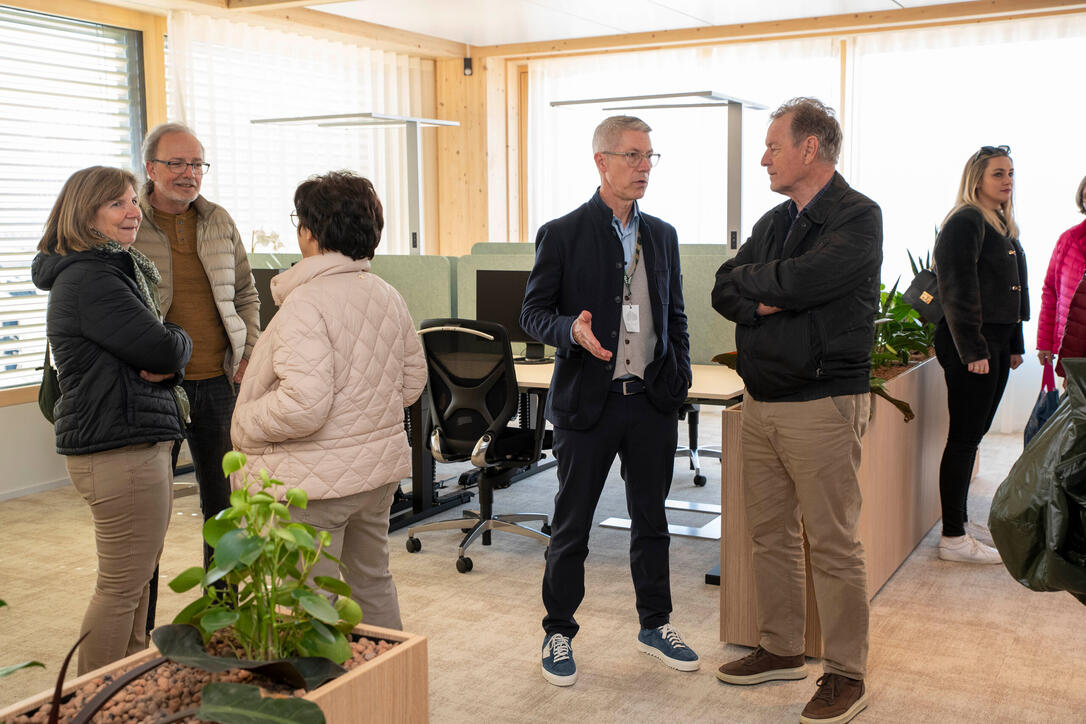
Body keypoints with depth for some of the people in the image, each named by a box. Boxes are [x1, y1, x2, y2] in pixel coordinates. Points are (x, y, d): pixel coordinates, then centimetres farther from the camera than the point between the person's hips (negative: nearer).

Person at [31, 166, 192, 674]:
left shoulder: (114, 270, 17)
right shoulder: (89, 280, -17)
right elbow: (164, 350, -23)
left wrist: (164, 359, -7)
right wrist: (180, 343, 0)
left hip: (138, 442, 11)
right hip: (118, 448, -11)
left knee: (137, 579, 20)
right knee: (122, 585, -2)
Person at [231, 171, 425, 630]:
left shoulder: (305, 303, -20)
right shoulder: (388, 296, 6)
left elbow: (304, 404, -27)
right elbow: (412, 383, 14)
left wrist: (245, 425, -11)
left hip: (314, 481, -8)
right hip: (379, 469, 9)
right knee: (372, 581, 23)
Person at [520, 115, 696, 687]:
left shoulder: (662, 235, 11)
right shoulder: (562, 234, -4)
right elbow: (533, 311, -4)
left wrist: (679, 380, 8)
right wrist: (571, 331, -24)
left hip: (653, 402, 5)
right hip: (587, 401, -4)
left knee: (651, 520, 15)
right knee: (571, 527, 6)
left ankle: (655, 624, 31)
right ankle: (558, 633, 21)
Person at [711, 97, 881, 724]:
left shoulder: (858, 217, -9)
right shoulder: (774, 221, 15)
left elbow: (799, 280, -23)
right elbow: (724, 291, 8)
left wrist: (751, 278, -4)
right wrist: (765, 300, -12)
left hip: (822, 405, -8)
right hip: (762, 401, 8)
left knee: (833, 544, -1)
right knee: (770, 533, 14)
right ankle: (782, 650, 28)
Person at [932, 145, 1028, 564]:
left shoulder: (1003, 226, 17)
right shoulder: (965, 222, -11)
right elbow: (958, 291, -17)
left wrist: (1015, 344, 20)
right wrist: (972, 351, -20)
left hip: (996, 343, 9)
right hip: (970, 345, -9)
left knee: (972, 435, 13)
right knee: (964, 438, -6)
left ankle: (960, 523, 22)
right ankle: (953, 539, -1)